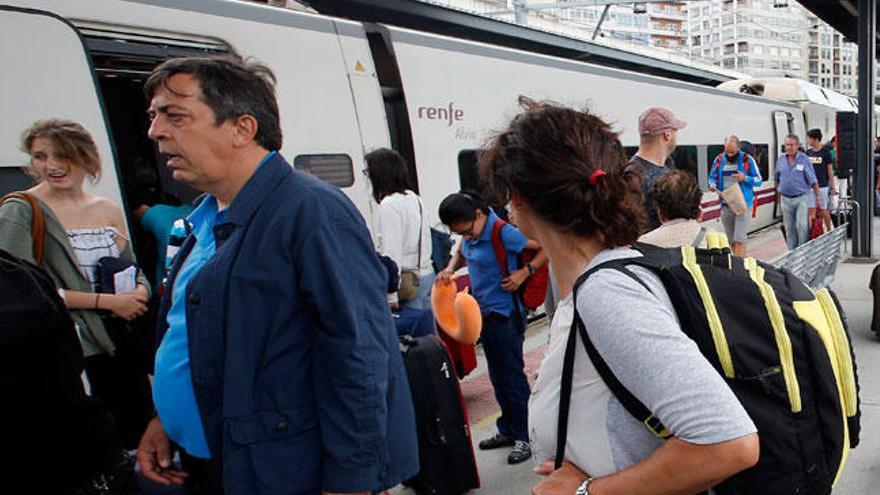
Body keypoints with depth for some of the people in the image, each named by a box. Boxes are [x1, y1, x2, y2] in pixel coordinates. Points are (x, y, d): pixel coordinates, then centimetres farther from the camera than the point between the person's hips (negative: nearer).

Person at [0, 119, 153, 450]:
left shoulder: (109, 210, 9)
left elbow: (134, 270, 18)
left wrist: (140, 291, -6)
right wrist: (106, 301, -16)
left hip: (119, 341, 5)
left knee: (136, 435, 12)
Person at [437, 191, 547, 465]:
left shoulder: (503, 232, -21)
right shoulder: (471, 232, 2)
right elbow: (460, 253, 21)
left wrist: (524, 272, -24)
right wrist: (449, 269, 2)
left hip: (504, 313, -9)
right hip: (484, 311, 9)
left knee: (512, 375, 0)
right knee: (497, 376, 18)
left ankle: (524, 436, 13)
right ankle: (508, 430, 32)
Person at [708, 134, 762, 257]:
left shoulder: (747, 159, -4)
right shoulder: (719, 160, 4)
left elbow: (759, 180, -1)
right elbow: (712, 177, 15)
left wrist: (745, 178, -21)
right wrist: (712, 185, -9)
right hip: (725, 205, 4)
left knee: (739, 240, -13)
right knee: (731, 241, 13)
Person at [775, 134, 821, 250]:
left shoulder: (804, 159, -6)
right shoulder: (780, 159, 5)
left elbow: (813, 181, -4)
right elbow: (777, 178, 17)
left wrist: (817, 197, -6)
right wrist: (778, 194, 16)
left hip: (802, 198, -4)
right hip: (786, 199, 4)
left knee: (802, 225, -10)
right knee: (789, 228, 9)